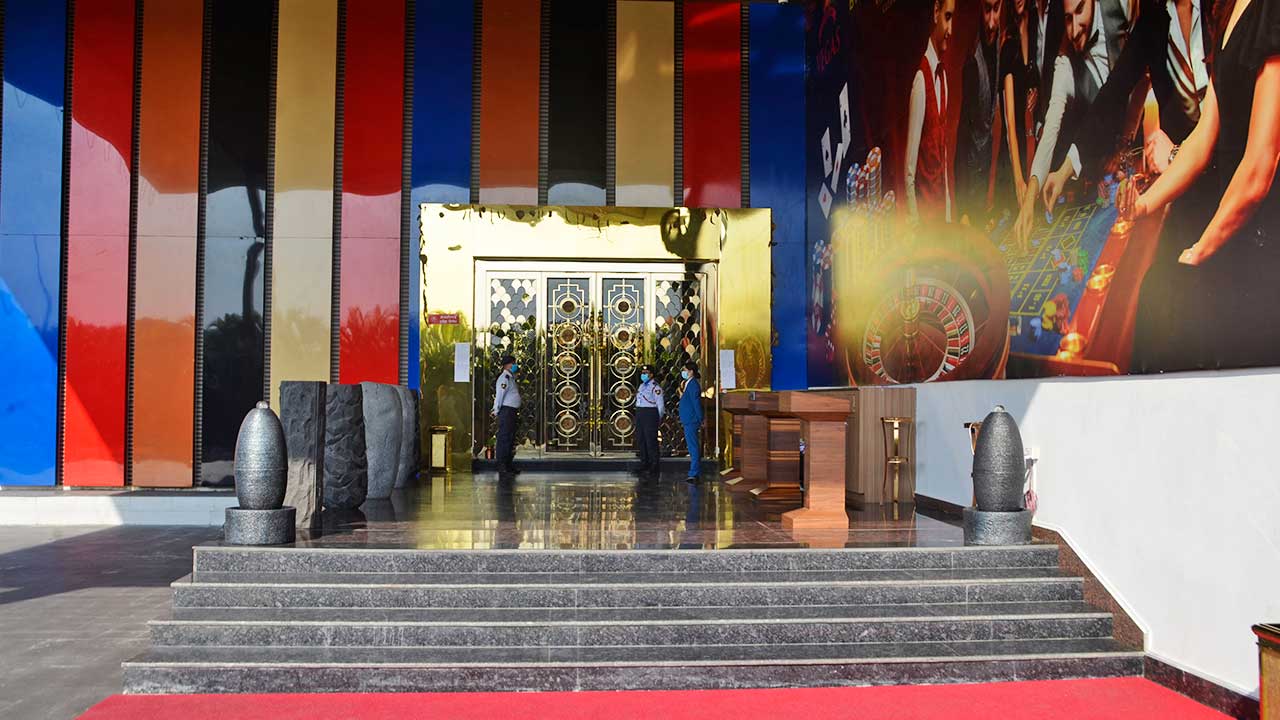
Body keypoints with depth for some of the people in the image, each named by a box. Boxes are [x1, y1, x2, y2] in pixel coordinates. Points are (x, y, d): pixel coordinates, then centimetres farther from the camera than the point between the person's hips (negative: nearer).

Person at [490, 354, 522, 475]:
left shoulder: (511, 378, 19)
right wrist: (496, 411, -13)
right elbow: (499, 394, -15)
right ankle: (502, 466, -8)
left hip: (512, 412, 10)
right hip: (506, 411, -10)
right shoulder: (504, 378, -12)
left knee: (511, 438, 12)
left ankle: (509, 464, 18)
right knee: (504, 438, -9)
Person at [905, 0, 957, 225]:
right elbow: (910, 165, -18)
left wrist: (949, 212, 13)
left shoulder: (943, 74, 8)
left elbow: (944, 148, 13)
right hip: (923, 202, -8)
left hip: (941, 203, 8)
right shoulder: (921, 77, -17)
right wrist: (914, 220, -18)